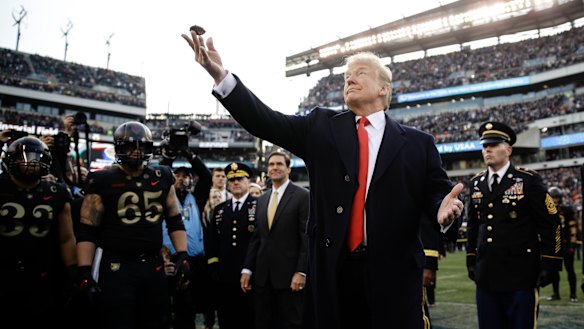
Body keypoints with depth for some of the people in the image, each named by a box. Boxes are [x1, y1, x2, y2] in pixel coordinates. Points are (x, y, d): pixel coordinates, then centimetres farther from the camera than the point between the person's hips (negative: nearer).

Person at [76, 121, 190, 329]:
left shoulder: (162, 179, 7)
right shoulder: (103, 182, -4)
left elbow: (175, 221, 12)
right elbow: (87, 232, -5)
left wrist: (182, 256, 2)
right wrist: (85, 273, -12)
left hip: (154, 266, 4)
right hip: (117, 268, -4)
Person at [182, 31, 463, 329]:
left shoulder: (417, 143, 7)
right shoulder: (322, 126, 9)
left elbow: (437, 194, 5)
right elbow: (266, 121, -1)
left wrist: (444, 209, -19)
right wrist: (220, 75, -12)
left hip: (392, 273, -1)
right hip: (332, 271, 1)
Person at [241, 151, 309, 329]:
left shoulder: (303, 196, -4)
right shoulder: (261, 199, 15)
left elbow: (307, 237, -9)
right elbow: (256, 238, 15)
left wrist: (301, 272, -15)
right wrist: (247, 269, 8)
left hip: (289, 274, -5)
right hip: (262, 275, 6)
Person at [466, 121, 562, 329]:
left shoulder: (528, 180, -5)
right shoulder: (476, 183, 10)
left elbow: (550, 223, -4)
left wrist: (549, 265, -7)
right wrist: (471, 261, 15)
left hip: (521, 275, -5)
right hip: (486, 274, 5)